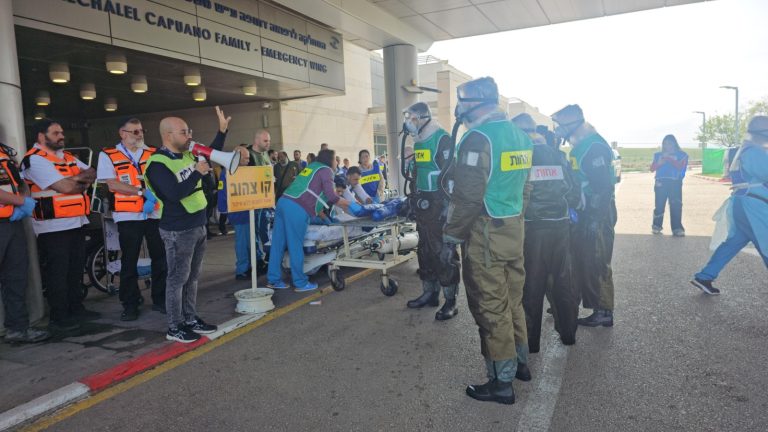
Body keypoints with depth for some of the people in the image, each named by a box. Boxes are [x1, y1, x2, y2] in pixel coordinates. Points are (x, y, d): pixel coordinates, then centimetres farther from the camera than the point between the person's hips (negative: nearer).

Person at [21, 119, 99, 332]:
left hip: (76, 222, 8)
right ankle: (59, 317, 8)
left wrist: (78, 178, -12)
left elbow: (92, 174, 8)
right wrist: (83, 182, -2)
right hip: (53, 226, -8)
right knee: (57, 273, -1)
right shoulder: (35, 159, -12)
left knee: (76, 269, 15)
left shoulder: (67, 156, 16)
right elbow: (65, 187, -21)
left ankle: (76, 309, 27)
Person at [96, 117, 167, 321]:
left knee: (160, 258, 7)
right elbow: (113, 185, -10)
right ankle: (130, 305, 16)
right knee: (129, 262, 5)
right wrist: (142, 192, -18)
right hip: (128, 217, -3)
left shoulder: (153, 154, 8)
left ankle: (160, 299, 20)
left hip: (155, 213, 3)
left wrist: (152, 198, -16)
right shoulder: (108, 156, 0)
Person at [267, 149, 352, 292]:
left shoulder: (311, 167, 28)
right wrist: (348, 203, 11)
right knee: (296, 246, -3)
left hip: (284, 202, 8)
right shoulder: (326, 170, 4)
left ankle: (274, 280, 15)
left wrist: (320, 213, 35)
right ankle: (301, 283, 5)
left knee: (278, 243, 9)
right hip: (297, 208, -8)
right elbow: (331, 196, -4)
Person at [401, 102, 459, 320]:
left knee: (442, 251, -5)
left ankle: (450, 300, 5)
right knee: (425, 250, 14)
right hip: (423, 204, 9)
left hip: (439, 204, -9)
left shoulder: (441, 139, -13)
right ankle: (429, 293, 26)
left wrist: (447, 205, -21)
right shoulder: (420, 142, 14)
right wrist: (414, 200, 22)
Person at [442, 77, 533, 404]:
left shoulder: (478, 138, -15)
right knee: (513, 300, 20)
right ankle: (520, 362, 35)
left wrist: (450, 239, -13)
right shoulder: (520, 136, 11)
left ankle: (502, 383, 12)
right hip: (515, 229, 9)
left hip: (486, 234, -9)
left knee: (491, 308, 1)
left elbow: (467, 197, -20)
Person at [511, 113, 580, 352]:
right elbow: (574, 192, 6)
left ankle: (531, 340, 13)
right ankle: (568, 333, 29)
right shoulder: (557, 155, 7)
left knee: (531, 284, 6)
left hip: (531, 227, -4)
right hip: (560, 226, 4)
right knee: (563, 280, 16)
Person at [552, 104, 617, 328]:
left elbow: (603, 186, -23)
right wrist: (579, 213, 20)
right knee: (579, 261, 16)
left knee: (596, 264, -3)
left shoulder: (594, 146, -17)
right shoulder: (579, 146, 14)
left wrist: (595, 219, -24)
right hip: (584, 213, 10)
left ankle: (604, 312, 8)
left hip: (597, 214, -10)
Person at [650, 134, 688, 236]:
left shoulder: (681, 155, 9)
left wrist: (670, 158, -10)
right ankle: (656, 226, 8)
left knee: (676, 206, -7)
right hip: (661, 182, 1)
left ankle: (677, 228, -6)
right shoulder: (658, 155, 15)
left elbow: (680, 166, -6)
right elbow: (652, 169, 11)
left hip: (675, 183, -1)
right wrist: (659, 163, -7)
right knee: (659, 205, -3)